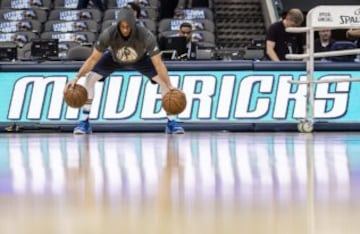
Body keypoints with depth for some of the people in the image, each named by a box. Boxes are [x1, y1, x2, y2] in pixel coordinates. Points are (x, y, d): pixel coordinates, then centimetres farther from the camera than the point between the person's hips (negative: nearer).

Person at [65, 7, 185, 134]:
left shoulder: (146, 36, -41)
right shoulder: (108, 34, -39)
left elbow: (158, 63, -36)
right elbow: (93, 58, -30)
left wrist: (170, 87, -42)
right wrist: (77, 78, -37)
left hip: (140, 59, 0)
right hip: (114, 58, 1)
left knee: (164, 81, -17)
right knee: (89, 78, -17)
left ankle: (171, 122, -3)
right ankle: (85, 122, -8)